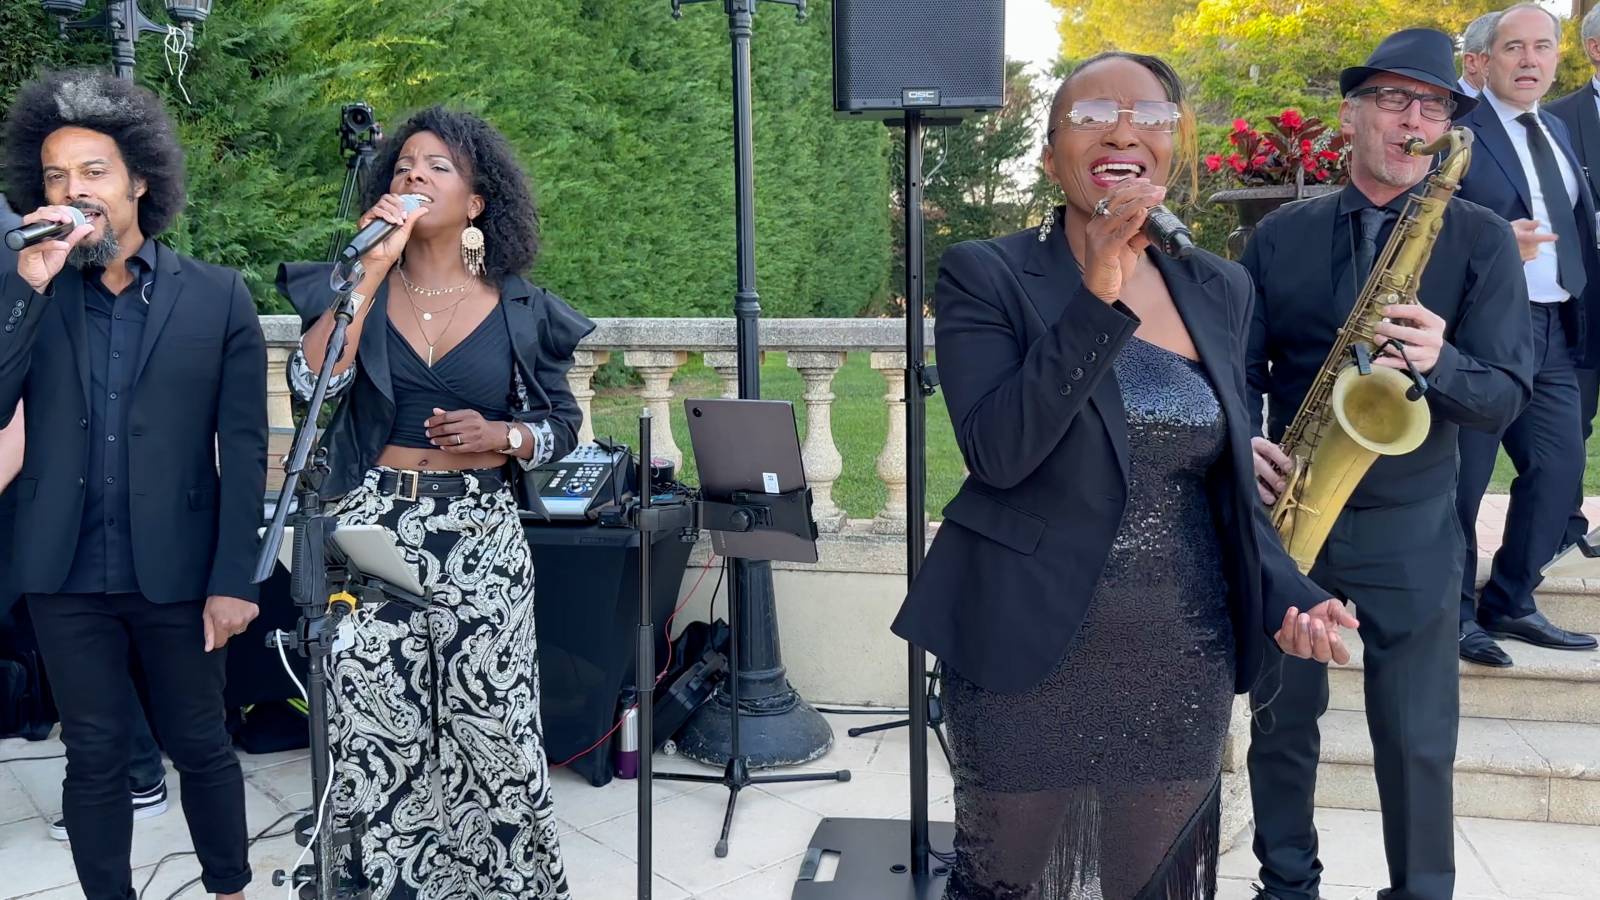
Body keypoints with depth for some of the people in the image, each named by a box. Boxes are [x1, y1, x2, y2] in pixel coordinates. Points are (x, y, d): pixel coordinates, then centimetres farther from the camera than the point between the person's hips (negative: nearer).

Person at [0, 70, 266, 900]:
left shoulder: (216, 296, -2)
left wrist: (233, 579, -8)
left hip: (176, 572, -1)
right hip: (67, 575, 2)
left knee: (200, 747, 11)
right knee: (93, 759, 11)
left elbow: (243, 450, -4)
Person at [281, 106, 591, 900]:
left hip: (480, 535, 0)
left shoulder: (521, 309, 3)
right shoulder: (356, 287, 4)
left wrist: (503, 435, -10)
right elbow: (312, 382, -14)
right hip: (374, 529, 1)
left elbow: (563, 423, 10)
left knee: (490, 726, 2)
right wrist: (373, 268, -16)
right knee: (380, 729, 4)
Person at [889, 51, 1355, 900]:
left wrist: (1285, 595, -4)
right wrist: (1099, 299, -25)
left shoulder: (1219, 290, 7)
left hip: (1183, 667, 4)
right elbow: (997, 452, -22)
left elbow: (1229, 483, 11)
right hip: (1030, 655, -4)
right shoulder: (985, 274, -8)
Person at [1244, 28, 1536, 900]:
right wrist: (1243, 443, -16)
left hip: (1409, 531, -1)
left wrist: (1438, 362, -30)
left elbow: (1504, 396, -9)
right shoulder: (1280, 235, 2)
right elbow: (1240, 366, 4)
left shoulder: (1481, 240, -3)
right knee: (1281, 719, 12)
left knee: (1417, 740, 4)